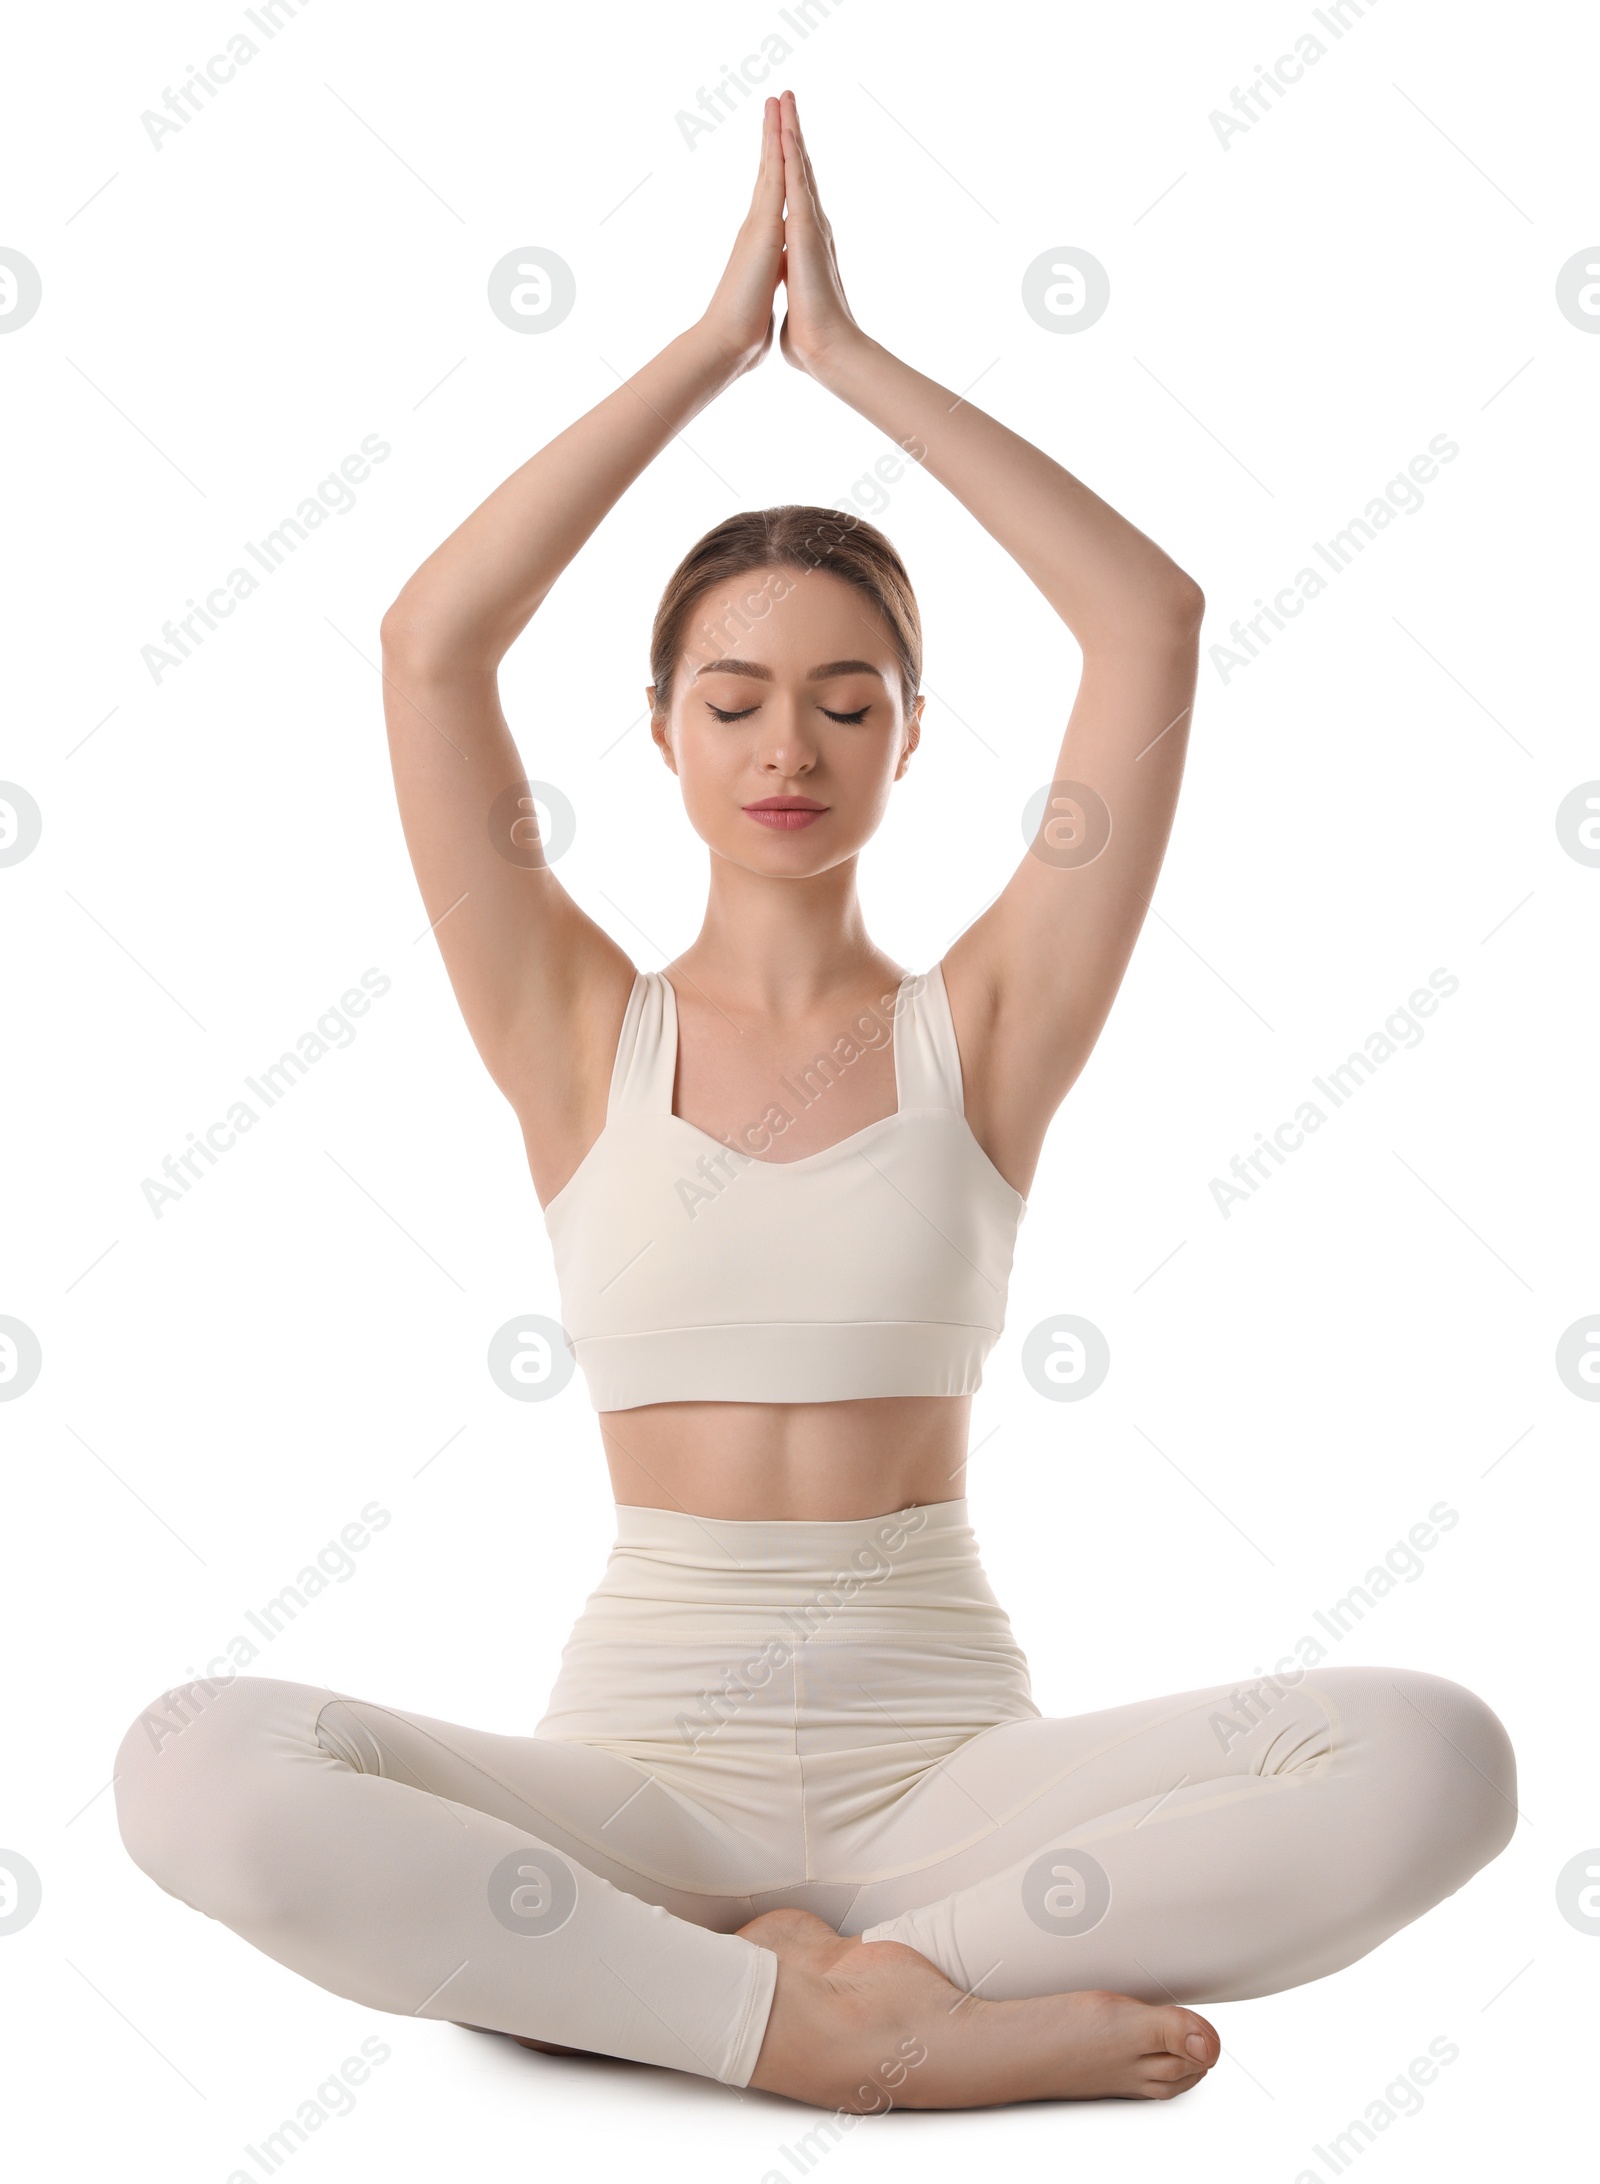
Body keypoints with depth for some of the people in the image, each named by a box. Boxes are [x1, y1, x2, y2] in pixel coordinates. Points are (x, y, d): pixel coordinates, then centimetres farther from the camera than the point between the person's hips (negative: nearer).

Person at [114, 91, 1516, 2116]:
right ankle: (858, 2017, -24)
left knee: (1434, 1757, -26)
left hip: (944, 1758, 1)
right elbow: (430, 642, -6)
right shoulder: (585, 1037, 5)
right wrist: (714, 339, -2)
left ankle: (827, 1979, -19)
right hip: (645, 1761, 0)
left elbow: (1153, 617, -4)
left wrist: (848, 349, 0)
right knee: (194, 1766, -29)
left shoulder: (978, 1027, 5)